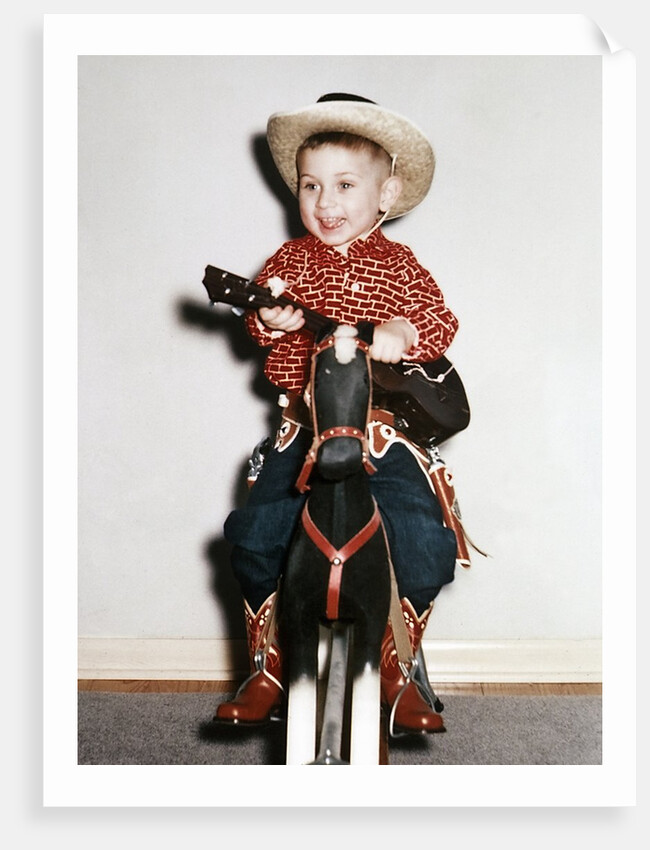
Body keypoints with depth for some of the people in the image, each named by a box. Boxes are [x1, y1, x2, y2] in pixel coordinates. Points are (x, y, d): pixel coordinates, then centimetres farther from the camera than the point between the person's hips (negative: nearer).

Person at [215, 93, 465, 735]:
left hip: (383, 423, -1)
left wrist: (403, 333, -21)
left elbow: (440, 320, 0)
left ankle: (396, 669, 9)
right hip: (306, 423, 2)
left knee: (425, 542, -16)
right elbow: (255, 318, 5)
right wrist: (269, 320, -19)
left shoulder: (398, 265, 7)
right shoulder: (290, 259, 11)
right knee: (254, 533, -11)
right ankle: (270, 666, 13)